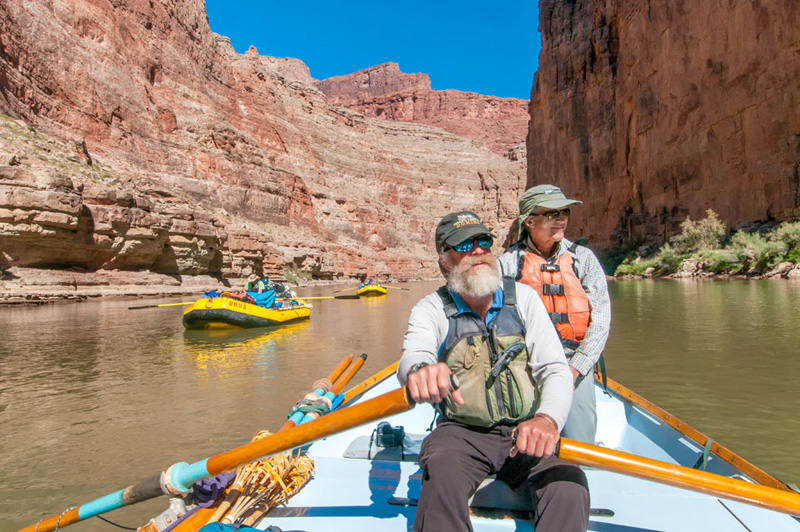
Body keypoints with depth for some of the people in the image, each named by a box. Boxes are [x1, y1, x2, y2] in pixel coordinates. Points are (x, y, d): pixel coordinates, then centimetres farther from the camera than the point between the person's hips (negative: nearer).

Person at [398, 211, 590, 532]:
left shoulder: (523, 298, 3)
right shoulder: (431, 309, -2)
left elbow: (556, 369, -5)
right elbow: (413, 355, -23)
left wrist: (548, 419, -27)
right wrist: (420, 369, -50)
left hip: (526, 431, 2)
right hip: (461, 433, -1)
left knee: (569, 487, -25)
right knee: (441, 480, -33)